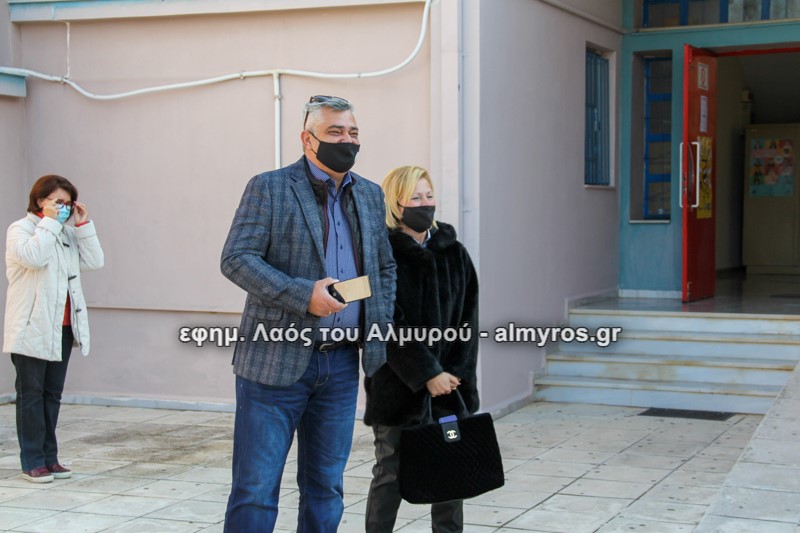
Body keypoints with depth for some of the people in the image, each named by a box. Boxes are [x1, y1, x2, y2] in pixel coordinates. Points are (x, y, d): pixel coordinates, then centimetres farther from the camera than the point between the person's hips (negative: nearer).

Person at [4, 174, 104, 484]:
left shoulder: (67, 234, 15)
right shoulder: (20, 230, -3)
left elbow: (94, 262, 6)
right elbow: (33, 256, -23)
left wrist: (83, 225, 1)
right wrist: (49, 222, -16)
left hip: (63, 328, 6)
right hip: (32, 328, -6)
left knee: (53, 394, 10)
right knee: (31, 394, 0)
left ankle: (49, 457, 17)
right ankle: (33, 462, 4)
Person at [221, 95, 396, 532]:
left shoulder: (370, 195, 13)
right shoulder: (268, 188, -4)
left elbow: (385, 268, 21)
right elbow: (236, 259, -12)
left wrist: (379, 333, 8)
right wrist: (303, 295, -23)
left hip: (342, 364, 5)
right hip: (275, 360, -5)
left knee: (326, 487, 13)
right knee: (255, 488, -2)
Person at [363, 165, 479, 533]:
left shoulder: (454, 252, 8)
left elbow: (467, 319, 7)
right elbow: (390, 327, -12)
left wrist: (457, 372, -4)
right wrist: (428, 374, -16)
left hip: (450, 381, 4)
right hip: (398, 386, -4)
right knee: (391, 473, 3)